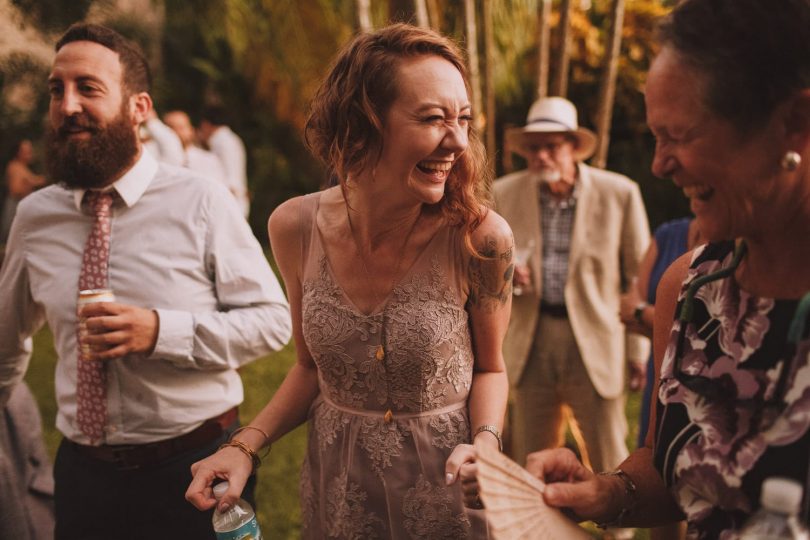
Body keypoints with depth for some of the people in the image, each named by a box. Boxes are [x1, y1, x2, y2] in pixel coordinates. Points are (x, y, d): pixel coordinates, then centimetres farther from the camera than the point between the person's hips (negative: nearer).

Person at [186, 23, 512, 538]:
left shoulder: (480, 237, -21)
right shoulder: (295, 228, -13)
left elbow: (490, 368, -3)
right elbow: (312, 366, 2)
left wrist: (485, 443, -21)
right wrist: (246, 445, -9)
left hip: (444, 483, -2)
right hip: (336, 477, 3)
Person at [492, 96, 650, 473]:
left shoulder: (619, 194, -4)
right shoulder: (504, 193, 2)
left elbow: (641, 275, 1)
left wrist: (640, 348, 0)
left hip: (595, 342, -2)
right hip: (531, 342, 2)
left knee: (609, 467, 5)